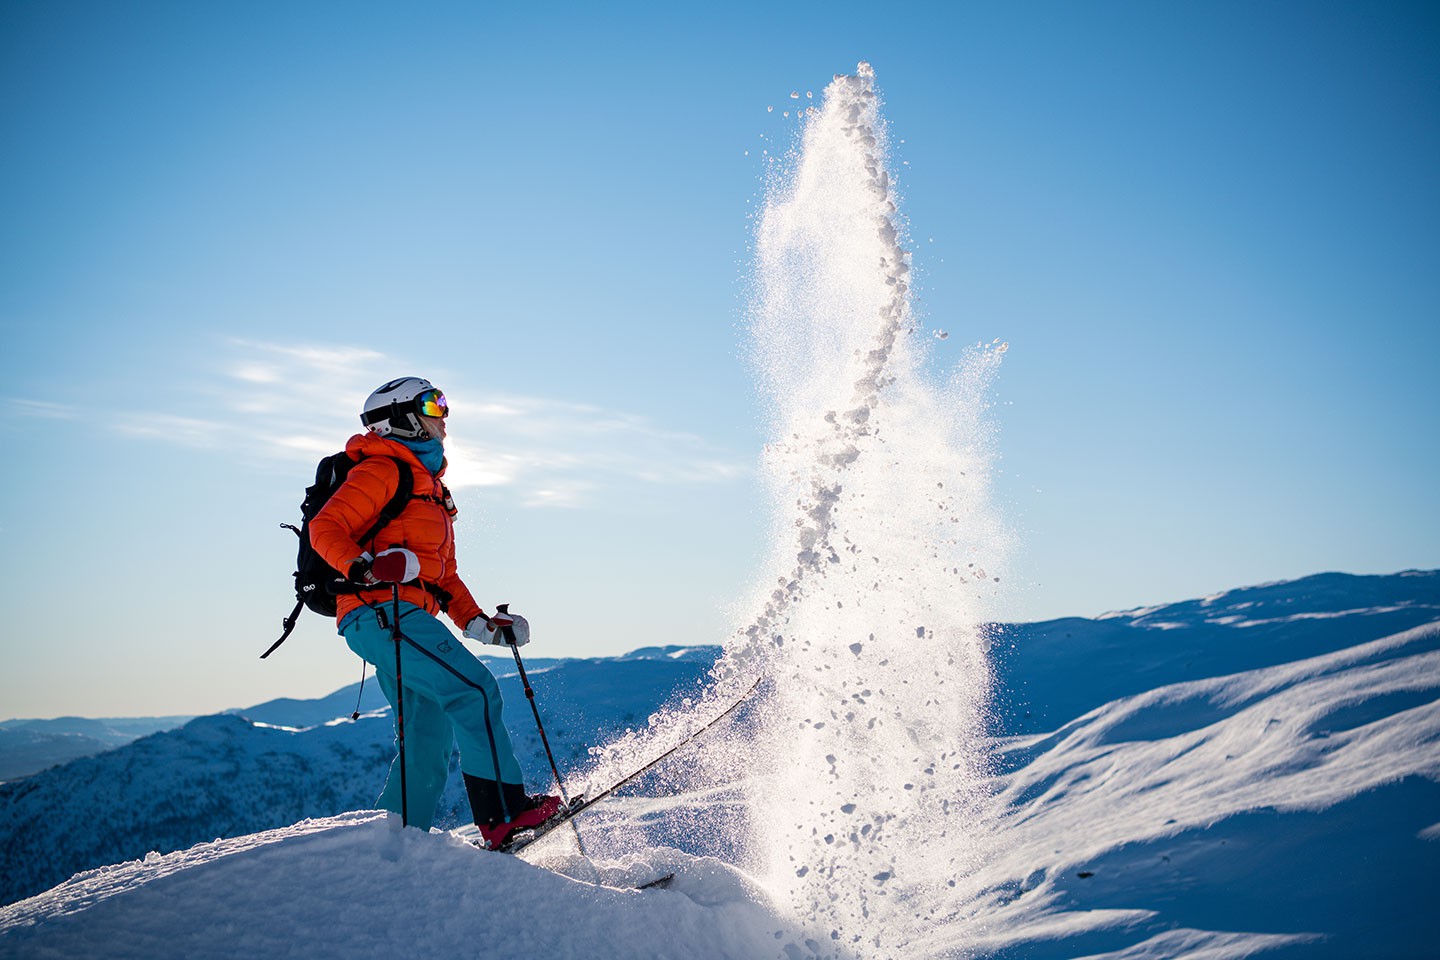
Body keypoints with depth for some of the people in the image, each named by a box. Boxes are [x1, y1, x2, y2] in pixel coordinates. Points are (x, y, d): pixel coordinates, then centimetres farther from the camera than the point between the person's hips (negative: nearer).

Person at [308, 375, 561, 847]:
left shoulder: (431, 486, 30)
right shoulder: (384, 469, 1)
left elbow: (444, 577, 28)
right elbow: (325, 527, -10)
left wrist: (479, 622, 15)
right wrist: (364, 567, -29)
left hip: (408, 619, 10)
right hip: (382, 611, -10)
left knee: (430, 744, 6)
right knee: (474, 689, -20)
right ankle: (504, 810, -22)